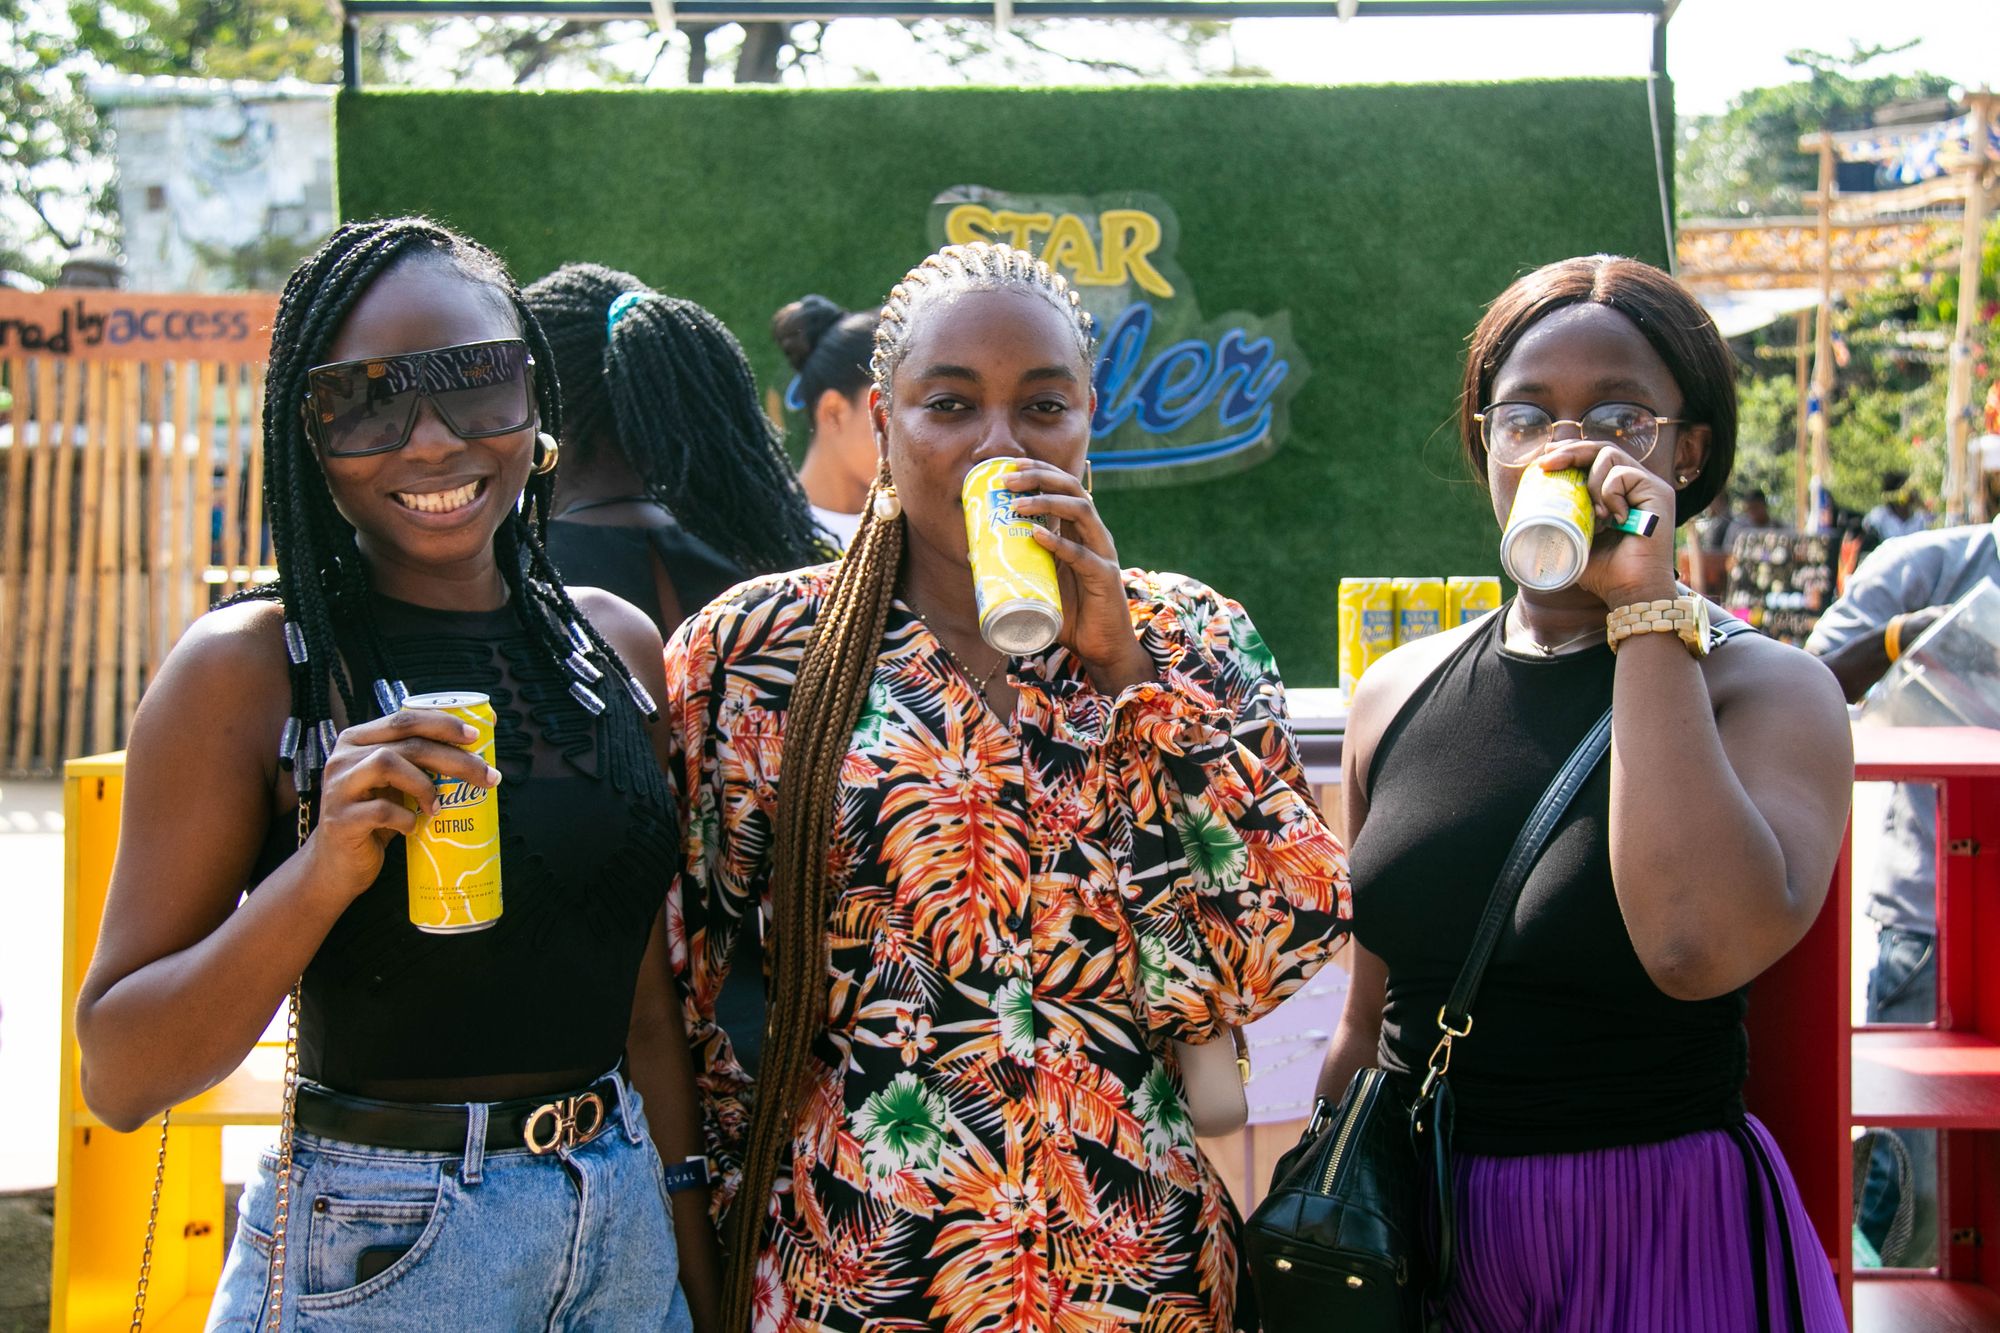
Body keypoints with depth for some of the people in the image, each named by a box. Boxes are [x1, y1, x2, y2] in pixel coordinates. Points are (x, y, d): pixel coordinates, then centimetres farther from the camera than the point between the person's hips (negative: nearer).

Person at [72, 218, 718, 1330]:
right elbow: (119, 1077, -13)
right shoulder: (246, 671, -11)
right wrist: (319, 875, -26)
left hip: (628, 1236, 4)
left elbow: (646, 996, 10)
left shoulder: (617, 642, 3)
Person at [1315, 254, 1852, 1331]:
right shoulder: (1397, 695, 4)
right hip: (1420, 1242, 4)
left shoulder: (1768, 692, -9)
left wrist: (1648, 608, -22)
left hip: (1663, 1242, -3)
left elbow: (1699, 949, -29)